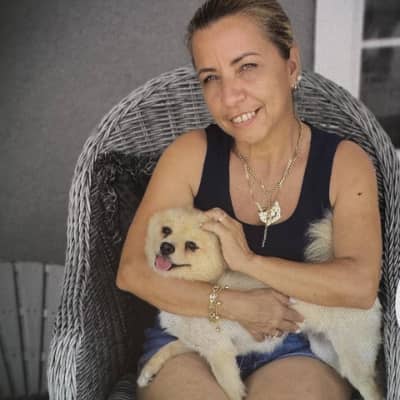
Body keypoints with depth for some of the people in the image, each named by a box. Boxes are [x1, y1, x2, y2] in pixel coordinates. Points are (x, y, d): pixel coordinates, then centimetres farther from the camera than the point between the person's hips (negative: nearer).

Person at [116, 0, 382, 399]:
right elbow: (132, 271, -7)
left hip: (297, 349, 1)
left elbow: (361, 286, -14)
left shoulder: (345, 162, -3)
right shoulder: (190, 154, -4)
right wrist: (234, 305, -17)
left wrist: (247, 260, -18)